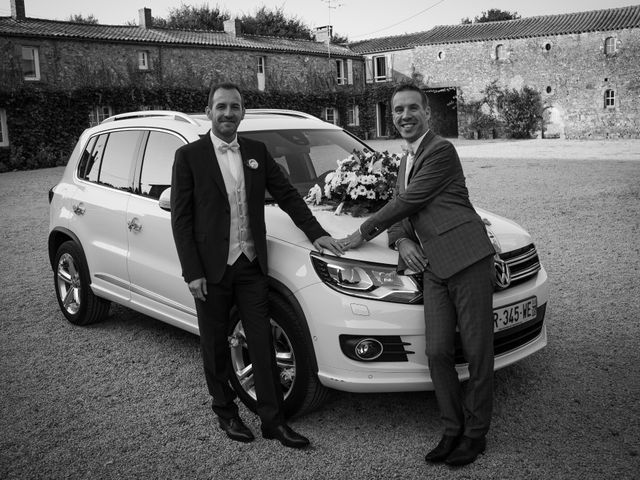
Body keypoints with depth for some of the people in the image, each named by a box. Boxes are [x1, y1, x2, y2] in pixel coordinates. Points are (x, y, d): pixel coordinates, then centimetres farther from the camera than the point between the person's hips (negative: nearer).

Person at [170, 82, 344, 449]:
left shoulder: (257, 152, 7)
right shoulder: (189, 156, -4)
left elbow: (287, 194, 11)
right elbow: (181, 218, -6)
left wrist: (316, 232, 0)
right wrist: (192, 272, -11)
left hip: (251, 265, 3)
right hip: (211, 268, -3)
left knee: (263, 342, 5)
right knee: (216, 345, 10)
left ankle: (274, 419, 15)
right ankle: (226, 412, 29)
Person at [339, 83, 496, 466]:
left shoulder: (441, 150, -6)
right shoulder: (406, 163, 23)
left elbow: (408, 202, -10)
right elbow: (401, 212, 21)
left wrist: (363, 234, -1)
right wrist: (402, 242, -2)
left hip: (468, 261, -7)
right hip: (433, 267, 8)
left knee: (478, 353, 1)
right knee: (438, 352, 3)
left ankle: (476, 434, 14)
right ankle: (454, 429, 18)